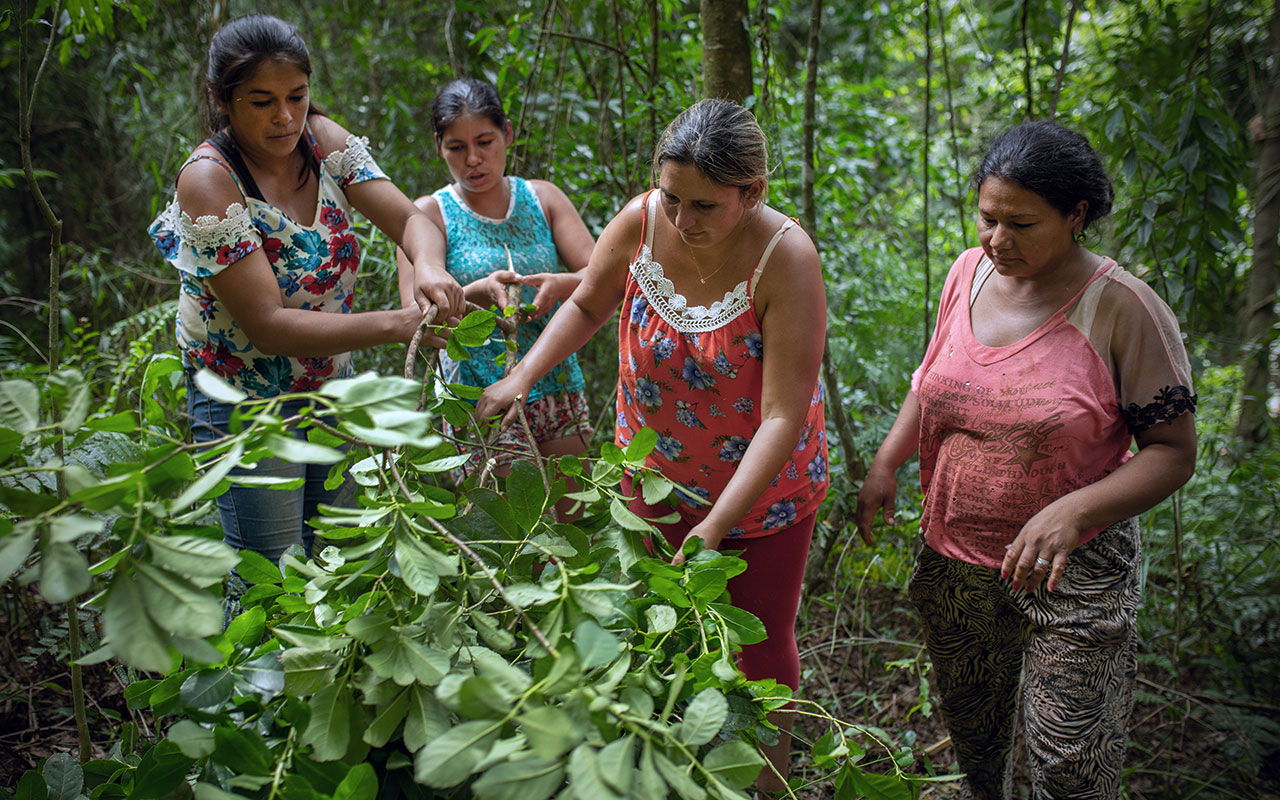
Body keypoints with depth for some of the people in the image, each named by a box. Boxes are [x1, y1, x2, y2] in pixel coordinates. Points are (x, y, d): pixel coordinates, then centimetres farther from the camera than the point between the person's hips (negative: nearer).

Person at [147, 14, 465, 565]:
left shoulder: (322, 140, -6)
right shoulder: (208, 181, -23)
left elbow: (410, 219, -8)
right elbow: (268, 325, -28)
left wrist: (428, 266, -33)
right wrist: (395, 324, -36)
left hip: (332, 382, 6)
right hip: (247, 401, -5)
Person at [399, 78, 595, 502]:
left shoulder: (543, 198, 8)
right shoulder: (429, 214, 0)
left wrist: (562, 284, -23)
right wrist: (481, 291, -29)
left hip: (559, 392, 3)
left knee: (567, 523, 8)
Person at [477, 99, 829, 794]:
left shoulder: (785, 260, -29)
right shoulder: (643, 221, -18)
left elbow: (783, 416, -30)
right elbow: (587, 304, 3)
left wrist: (713, 528, -35)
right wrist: (522, 376, -11)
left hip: (762, 485, -3)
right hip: (657, 474, 3)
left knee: (762, 642, 12)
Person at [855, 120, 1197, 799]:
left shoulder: (1123, 310, -17)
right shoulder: (969, 273, 0)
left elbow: (1174, 450, -15)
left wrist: (1071, 512, -29)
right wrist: (884, 465, 0)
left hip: (1072, 571, -5)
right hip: (954, 559, 5)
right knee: (970, 733, 23)